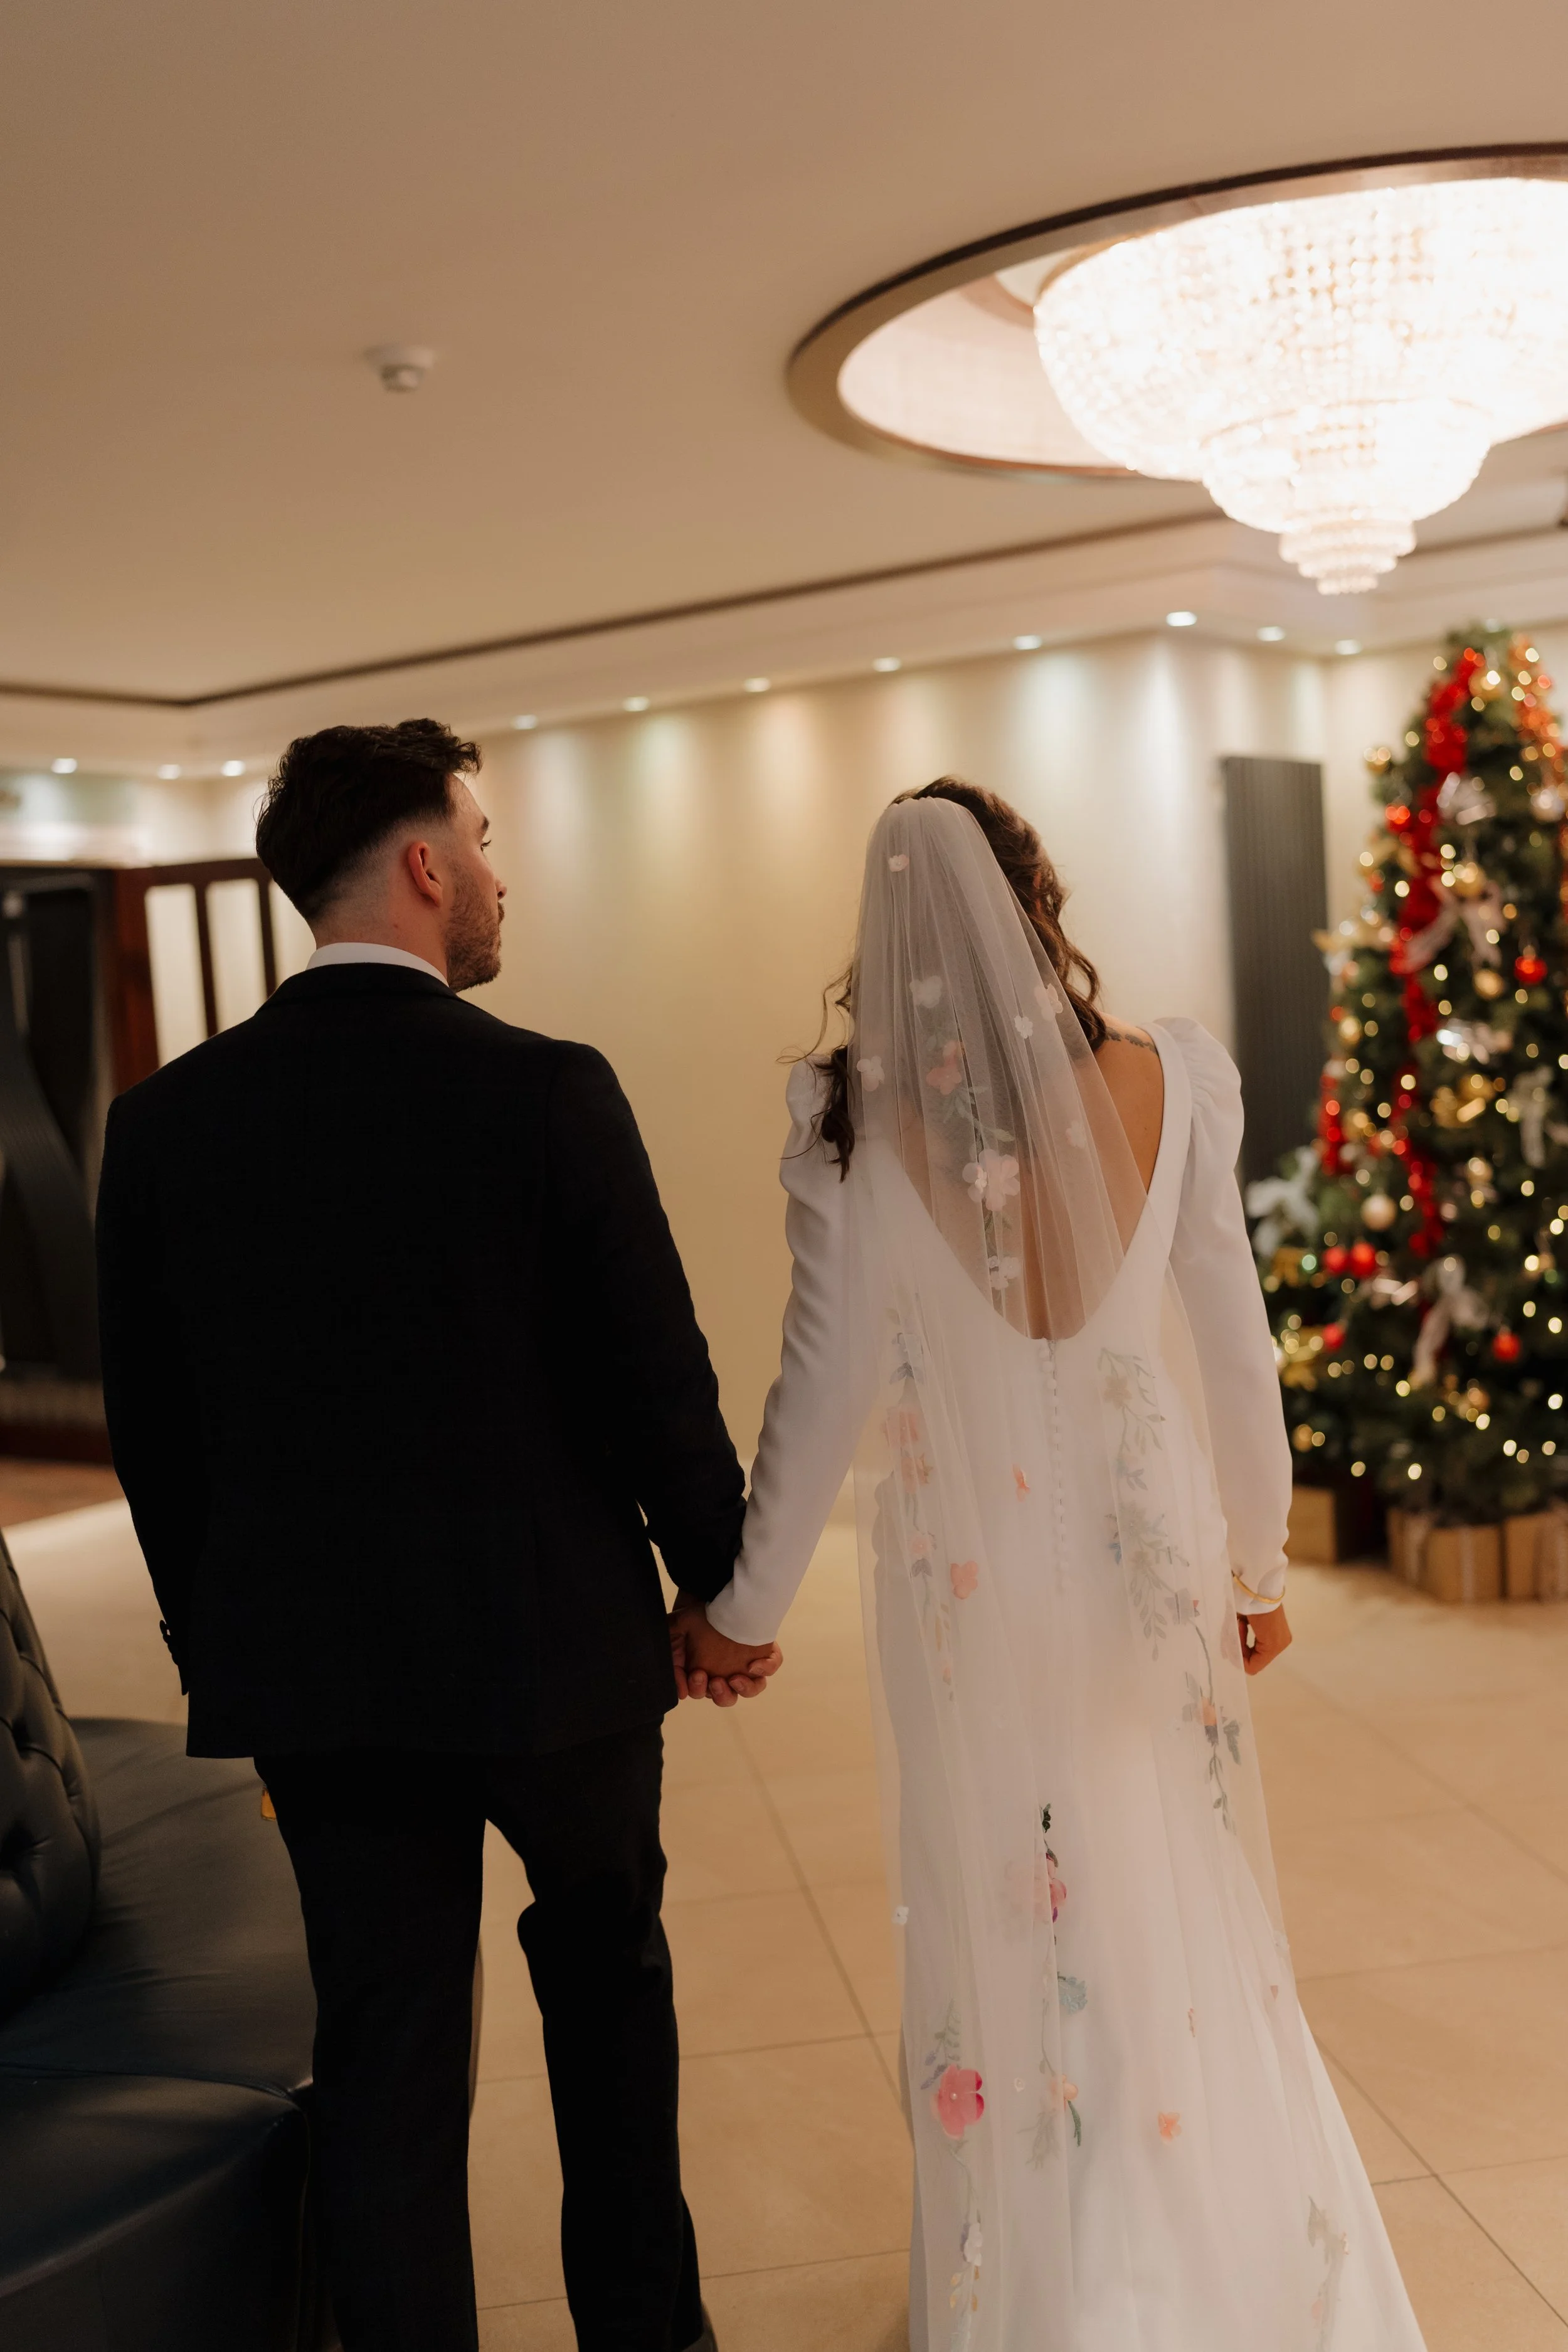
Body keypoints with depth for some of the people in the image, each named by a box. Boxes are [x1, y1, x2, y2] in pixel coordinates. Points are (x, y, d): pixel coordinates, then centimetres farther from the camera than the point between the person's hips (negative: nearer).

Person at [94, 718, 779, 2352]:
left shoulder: (165, 1120, -5)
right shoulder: (549, 1092, -15)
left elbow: (151, 1429, 3)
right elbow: (660, 1379, -11)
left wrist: (215, 1637, 16)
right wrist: (729, 1585, 4)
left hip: (309, 1667, 2)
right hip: (553, 1643, -2)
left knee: (386, 2047, 13)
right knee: (605, 1958, 22)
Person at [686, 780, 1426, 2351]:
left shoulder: (850, 1110, -13)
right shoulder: (1166, 1082, -10)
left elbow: (828, 1381, -10)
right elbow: (1235, 1347, -4)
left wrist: (748, 1603, 3)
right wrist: (1258, 1562, 11)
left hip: (969, 1565, -1)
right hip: (1147, 1551, 1)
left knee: (1007, 1920, 16)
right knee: (1182, 1908, 20)